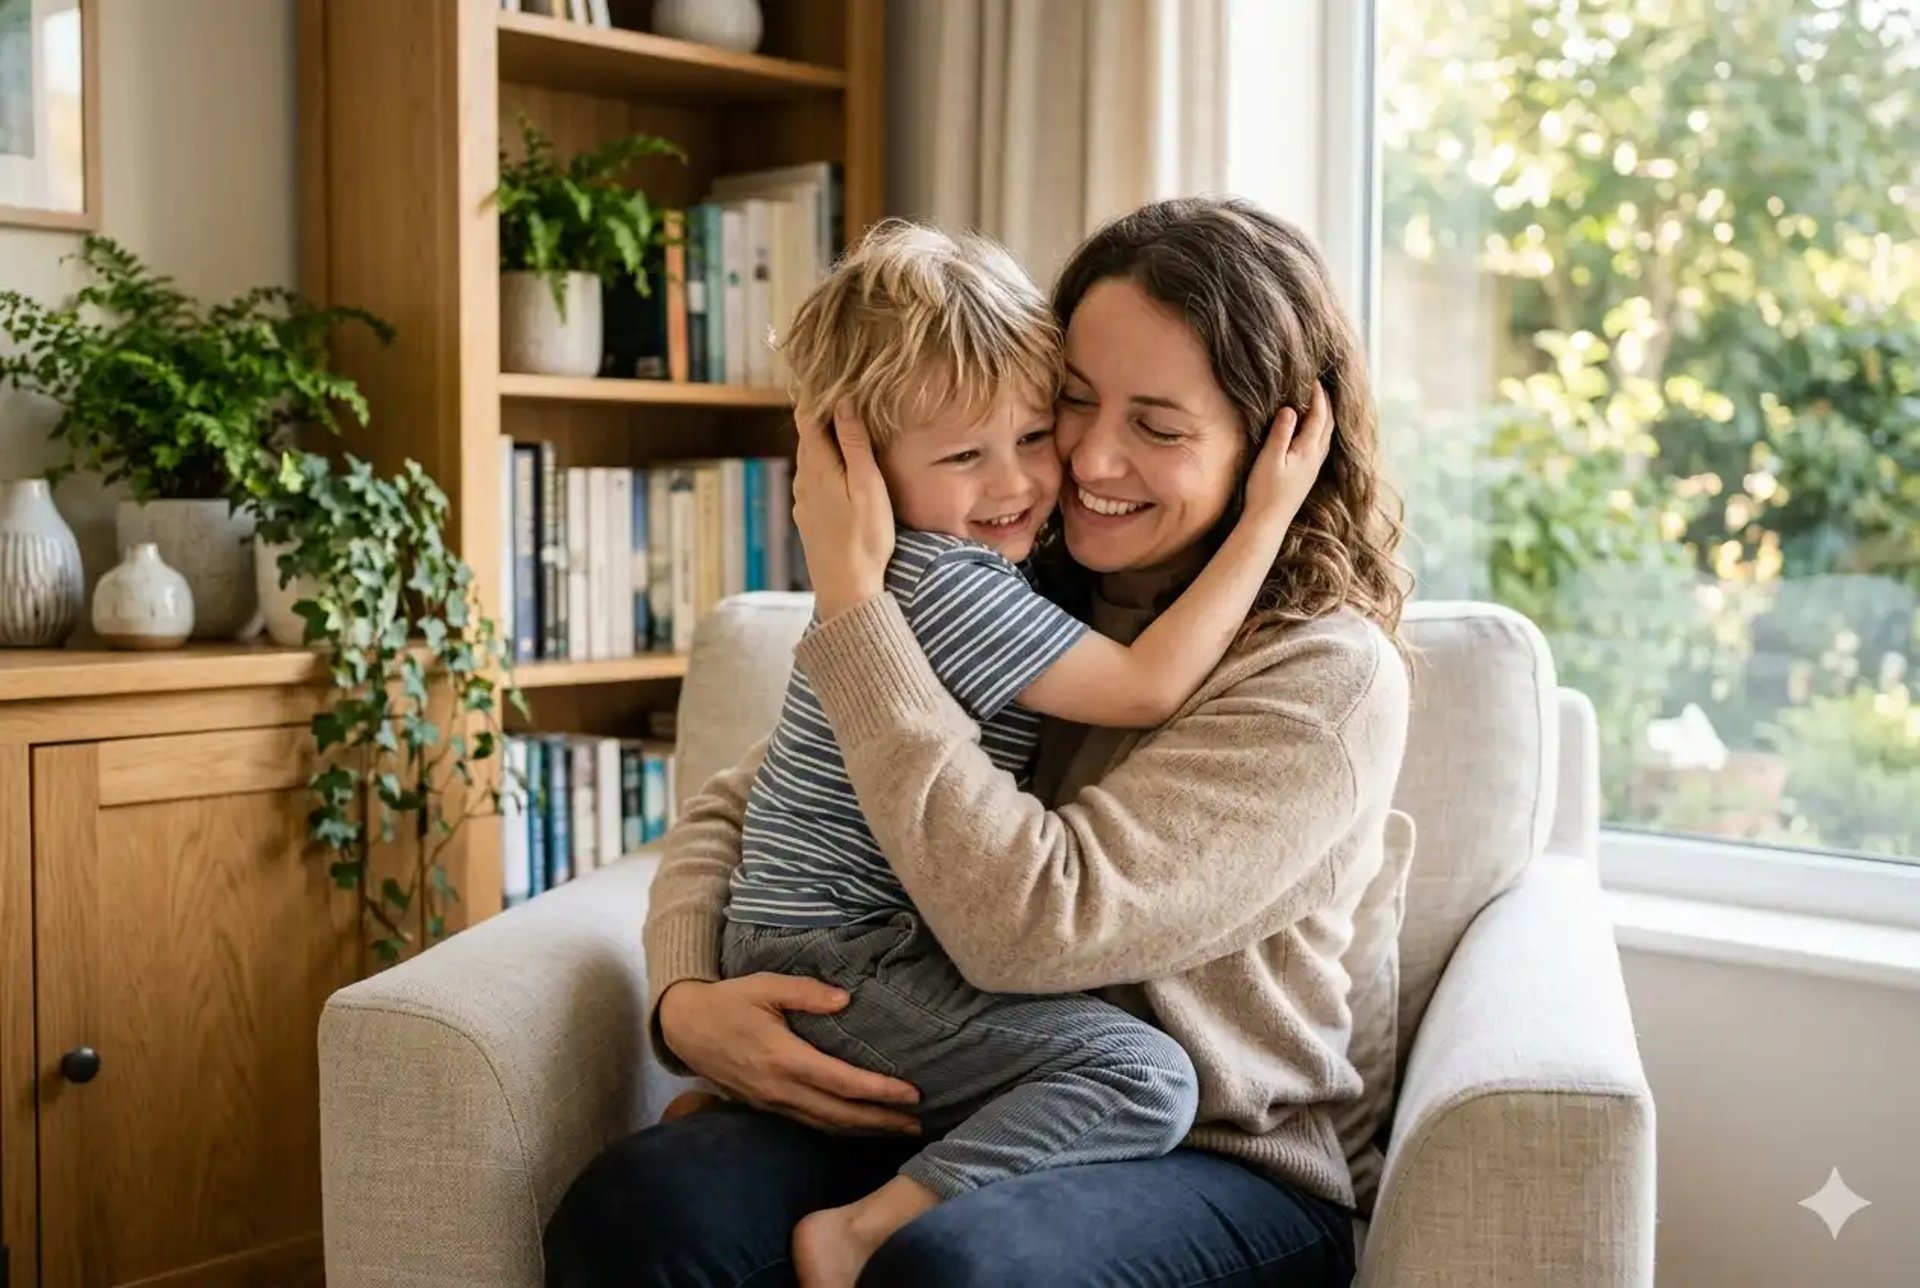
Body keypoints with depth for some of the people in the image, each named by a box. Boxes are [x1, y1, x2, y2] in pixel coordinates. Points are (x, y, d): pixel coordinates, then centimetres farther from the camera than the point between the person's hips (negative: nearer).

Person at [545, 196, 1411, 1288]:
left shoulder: (1329, 676, -11)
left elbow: (1029, 924, -23)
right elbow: (736, 809, 9)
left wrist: (850, 602, -20)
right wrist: (686, 997, -12)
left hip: (1219, 1170, -4)